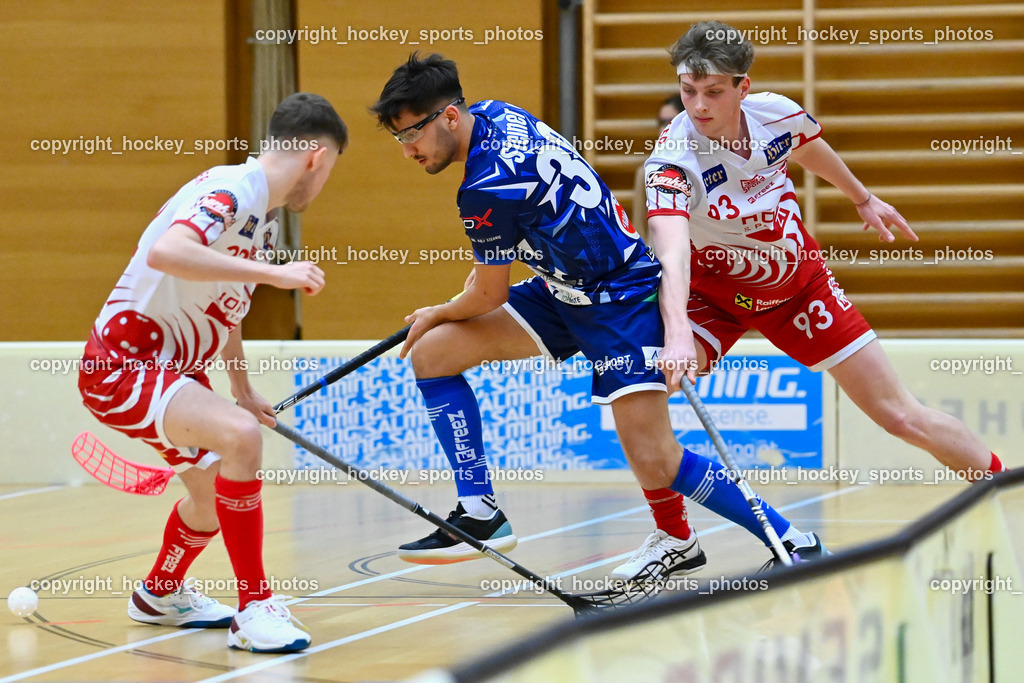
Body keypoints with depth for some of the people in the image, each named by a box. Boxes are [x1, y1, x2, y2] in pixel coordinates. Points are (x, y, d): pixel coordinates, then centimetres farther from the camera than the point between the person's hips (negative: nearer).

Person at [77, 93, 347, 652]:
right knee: (239, 436, -29)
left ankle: (160, 594, 51)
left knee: (211, 492, 23)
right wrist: (273, 272, -37)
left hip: (170, 367, 10)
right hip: (121, 364, -10)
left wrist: (242, 389, 35)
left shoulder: (262, 217, 9)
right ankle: (254, 608, -21)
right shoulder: (230, 191, -21)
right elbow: (165, 253, -41)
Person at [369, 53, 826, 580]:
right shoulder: (493, 115, 0)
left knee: (655, 465, -16)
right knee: (432, 353, -2)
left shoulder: (487, 188, -26)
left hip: (620, 298, -10)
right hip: (562, 290, 10)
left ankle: (793, 544, -2)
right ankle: (479, 516, 0)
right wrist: (484, 267, 23)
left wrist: (438, 314, 8)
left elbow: (490, 297, -11)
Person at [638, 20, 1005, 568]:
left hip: (798, 285, 2)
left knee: (902, 417, 1)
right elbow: (672, 252, -47)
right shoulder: (673, 159, -31)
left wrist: (864, 200, 24)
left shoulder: (777, 113, -19)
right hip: (712, 293, -2)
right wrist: (677, 332, -65)